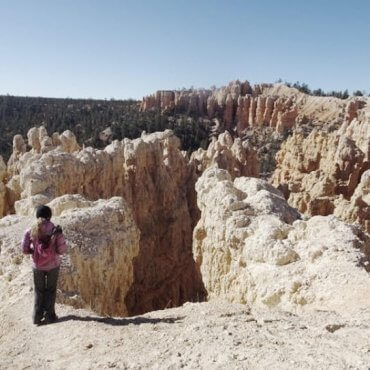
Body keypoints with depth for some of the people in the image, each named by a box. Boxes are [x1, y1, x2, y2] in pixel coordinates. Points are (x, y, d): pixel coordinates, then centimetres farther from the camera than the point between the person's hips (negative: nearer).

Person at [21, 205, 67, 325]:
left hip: (37, 266, 1)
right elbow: (62, 249, -13)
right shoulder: (56, 230, -13)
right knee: (51, 290, 18)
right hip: (53, 265, -1)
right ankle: (49, 315, 22)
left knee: (39, 291, 20)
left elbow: (25, 249, -6)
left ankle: (37, 316, 22)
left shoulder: (30, 231, -8)